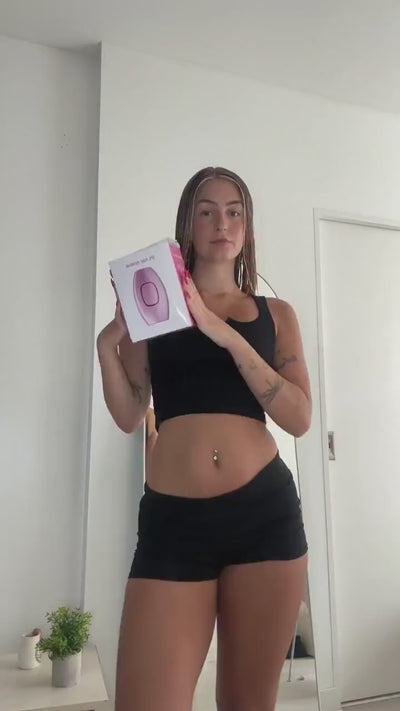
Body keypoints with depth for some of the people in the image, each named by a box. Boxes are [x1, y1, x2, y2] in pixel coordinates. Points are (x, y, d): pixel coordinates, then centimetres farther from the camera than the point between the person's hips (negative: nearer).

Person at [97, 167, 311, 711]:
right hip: (173, 519, -1)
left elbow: (299, 418, -1)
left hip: (266, 510, 1)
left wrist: (227, 335, -11)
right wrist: (108, 342, -9)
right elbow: (129, 417, 8)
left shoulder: (275, 314, 12)